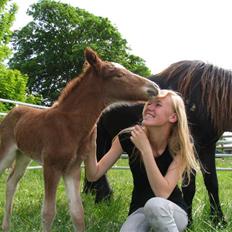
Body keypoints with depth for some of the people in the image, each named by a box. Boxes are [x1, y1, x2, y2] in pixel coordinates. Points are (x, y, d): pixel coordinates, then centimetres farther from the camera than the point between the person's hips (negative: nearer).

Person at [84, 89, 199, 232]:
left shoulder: (181, 145, -18)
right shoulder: (127, 138, -13)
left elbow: (163, 193, -29)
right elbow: (93, 175, -12)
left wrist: (145, 148, -34)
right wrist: (91, 145, -30)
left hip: (173, 211, -1)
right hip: (139, 210, 2)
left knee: (155, 205, -36)